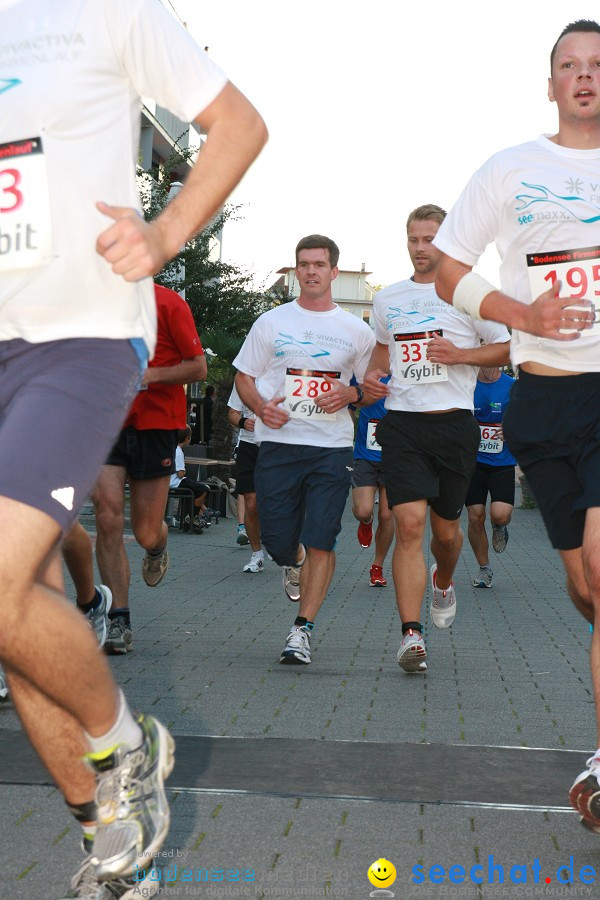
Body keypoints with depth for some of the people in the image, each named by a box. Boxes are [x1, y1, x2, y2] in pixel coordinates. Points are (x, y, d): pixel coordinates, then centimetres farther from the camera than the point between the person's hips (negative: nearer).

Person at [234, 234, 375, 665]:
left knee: (321, 541, -8)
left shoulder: (357, 331, 7)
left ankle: (303, 629, 1)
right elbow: (244, 377, 10)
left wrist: (349, 394, -9)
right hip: (279, 443, 1)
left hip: (333, 447, -1)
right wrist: (261, 407, -10)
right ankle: (294, 563, 38)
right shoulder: (271, 322, 8)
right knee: (277, 540, 0)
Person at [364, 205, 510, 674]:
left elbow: (505, 349, 5)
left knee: (446, 529, 10)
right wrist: (373, 374, 9)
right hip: (402, 423, 1)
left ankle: (443, 583, 45)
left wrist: (459, 354, -11)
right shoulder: (388, 298, 14)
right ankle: (412, 635, -13)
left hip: (454, 422, -1)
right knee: (409, 524, -12)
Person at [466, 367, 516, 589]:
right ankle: (484, 568, 20)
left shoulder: (513, 387, -4)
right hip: (473, 460, 1)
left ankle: (499, 527, 23)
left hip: (502, 462, -1)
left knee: (500, 514, -17)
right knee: (475, 517, -2)